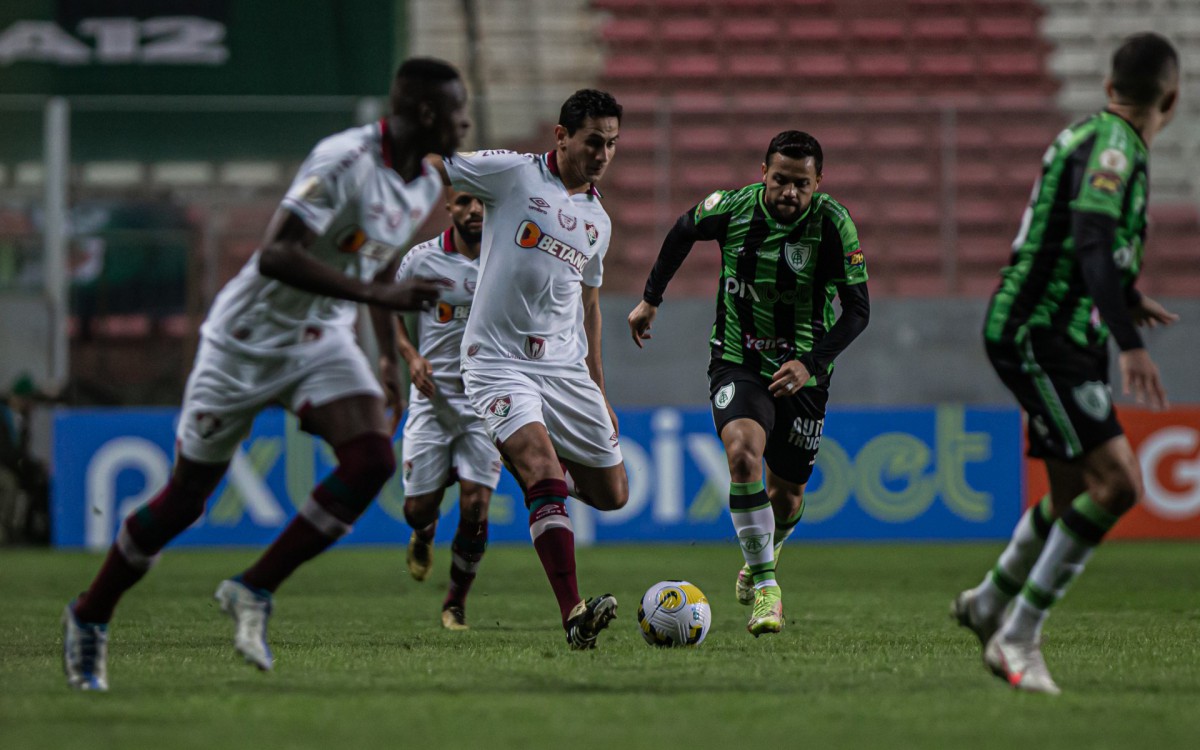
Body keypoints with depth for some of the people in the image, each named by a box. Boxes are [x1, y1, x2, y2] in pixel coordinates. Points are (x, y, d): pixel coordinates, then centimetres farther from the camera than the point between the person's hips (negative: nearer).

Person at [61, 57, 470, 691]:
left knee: (372, 461, -19)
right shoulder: (344, 161, -26)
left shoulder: (426, 186, 2)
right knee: (186, 497, 3)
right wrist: (378, 294, -38)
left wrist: (390, 357, 24)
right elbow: (276, 255, -35)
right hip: (249, 339, -7)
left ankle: (253, 592, -7)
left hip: (324, 343, 7)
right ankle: (89, 618, 24)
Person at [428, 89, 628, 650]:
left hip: (566, 368, 6)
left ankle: (546, 478, 39)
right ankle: (573, 614, -30)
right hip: (499, 365, -6)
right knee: (543, 474, -25)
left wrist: (598, 390, 25)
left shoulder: (597, 220, 15)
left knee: (612, 494, 7)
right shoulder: (514, 174, -3)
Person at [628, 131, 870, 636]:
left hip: (801, 374, 0)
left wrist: (812, 362, -27)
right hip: (737, 363, 0)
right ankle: (764, 586, -21)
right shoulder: (732, 209, -12)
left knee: (787, 494, 9)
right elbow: (684, 231, 11)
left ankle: (764, 553, 46)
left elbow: (857, 310, -14)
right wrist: (651, 297, 16)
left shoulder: (833, 224, -17)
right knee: (743, 452, -28)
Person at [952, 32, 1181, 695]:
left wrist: (1126, 301, 35)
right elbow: (1092, 242, -30)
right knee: (1118, 483, -18)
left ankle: (989, 603, 41)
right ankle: (1018, 637, -15)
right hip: (1037, 336, -10)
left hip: (1060, 341, 10)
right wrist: (1130, 343, -38)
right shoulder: (1113, 146, -16)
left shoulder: (1096, 138, 15)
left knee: (1073, 495, 20)